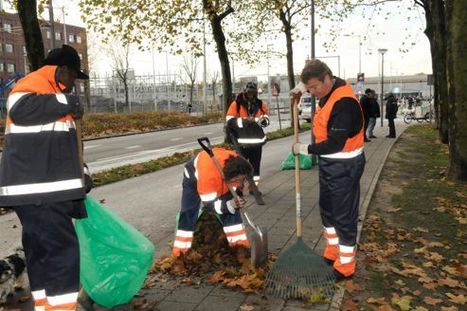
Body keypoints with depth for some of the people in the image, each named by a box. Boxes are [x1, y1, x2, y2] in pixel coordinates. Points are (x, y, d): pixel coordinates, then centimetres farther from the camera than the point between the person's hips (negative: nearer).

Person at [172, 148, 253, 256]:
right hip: (194, 177, -4)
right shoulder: (208, 172, -49)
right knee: (189, 213, -12)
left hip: (220, 180, 4)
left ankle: (238, 242, 7)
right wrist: (231, 204, -52)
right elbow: (209, 204, -40)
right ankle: (181, 247, 4)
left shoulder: (235, 166, -33)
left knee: (232, 210, -6)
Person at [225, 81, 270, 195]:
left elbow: (266, 120, 5)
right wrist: (245, 121, -21)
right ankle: (238, 188, 10)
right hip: (242, 141, -4)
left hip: (256, 141, 4)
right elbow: (230, 121, -12)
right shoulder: (236, 104, -6)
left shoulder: (261, 104, 5)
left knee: (256, 165, 12)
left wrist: (255, 120, -15)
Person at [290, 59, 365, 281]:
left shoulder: (344, 103, -27)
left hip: (344, 166, -10)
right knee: (327, 210, 19)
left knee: (344, 216, 0)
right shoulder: (329, 89, 2)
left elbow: (334, 144, -29)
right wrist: (302, 86, 8)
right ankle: (332, 254, 35)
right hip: (329, 162, 10)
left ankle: (345, 267, 12)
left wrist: (304, 149, -16)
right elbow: (312, 82, 29)